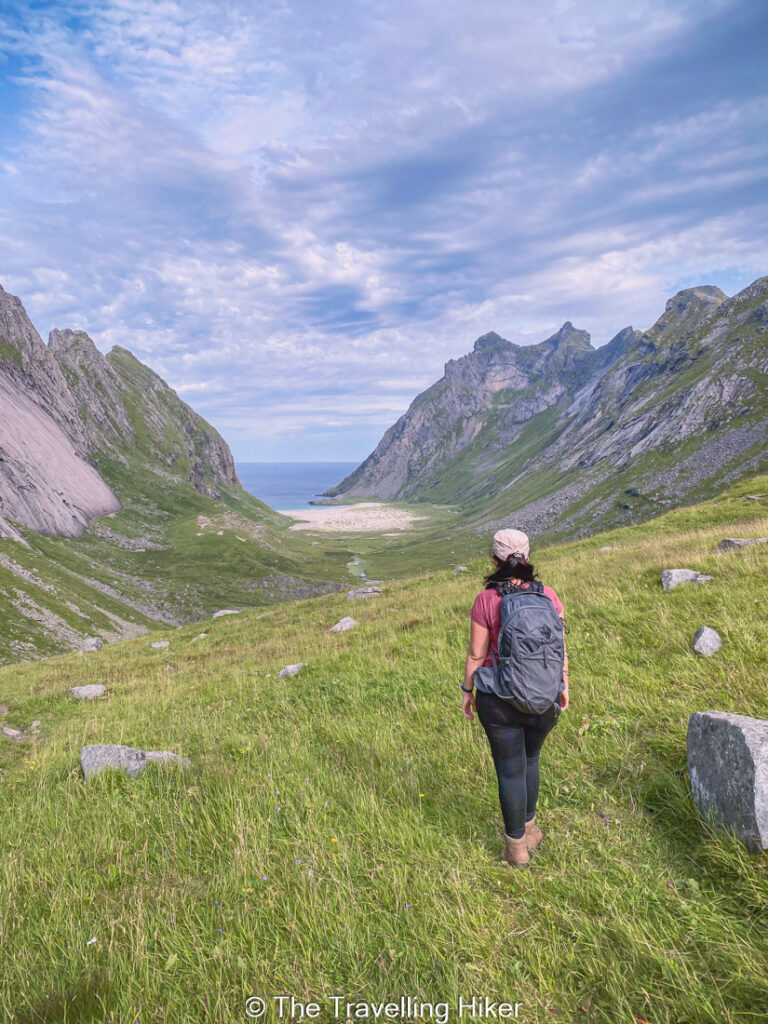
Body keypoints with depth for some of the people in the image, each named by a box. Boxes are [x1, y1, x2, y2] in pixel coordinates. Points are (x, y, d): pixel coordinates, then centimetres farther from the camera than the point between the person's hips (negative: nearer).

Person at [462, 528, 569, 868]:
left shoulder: (485, 600, -16)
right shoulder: (548, 596, -9)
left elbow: (476, 654, -11)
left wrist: (467, 691, 4)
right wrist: (563, 685, 13)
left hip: (499, 700, -3)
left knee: (510, 770, 13)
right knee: (530, 760, 27)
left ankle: (517, 846, 27)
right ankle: (529, 828, 42)